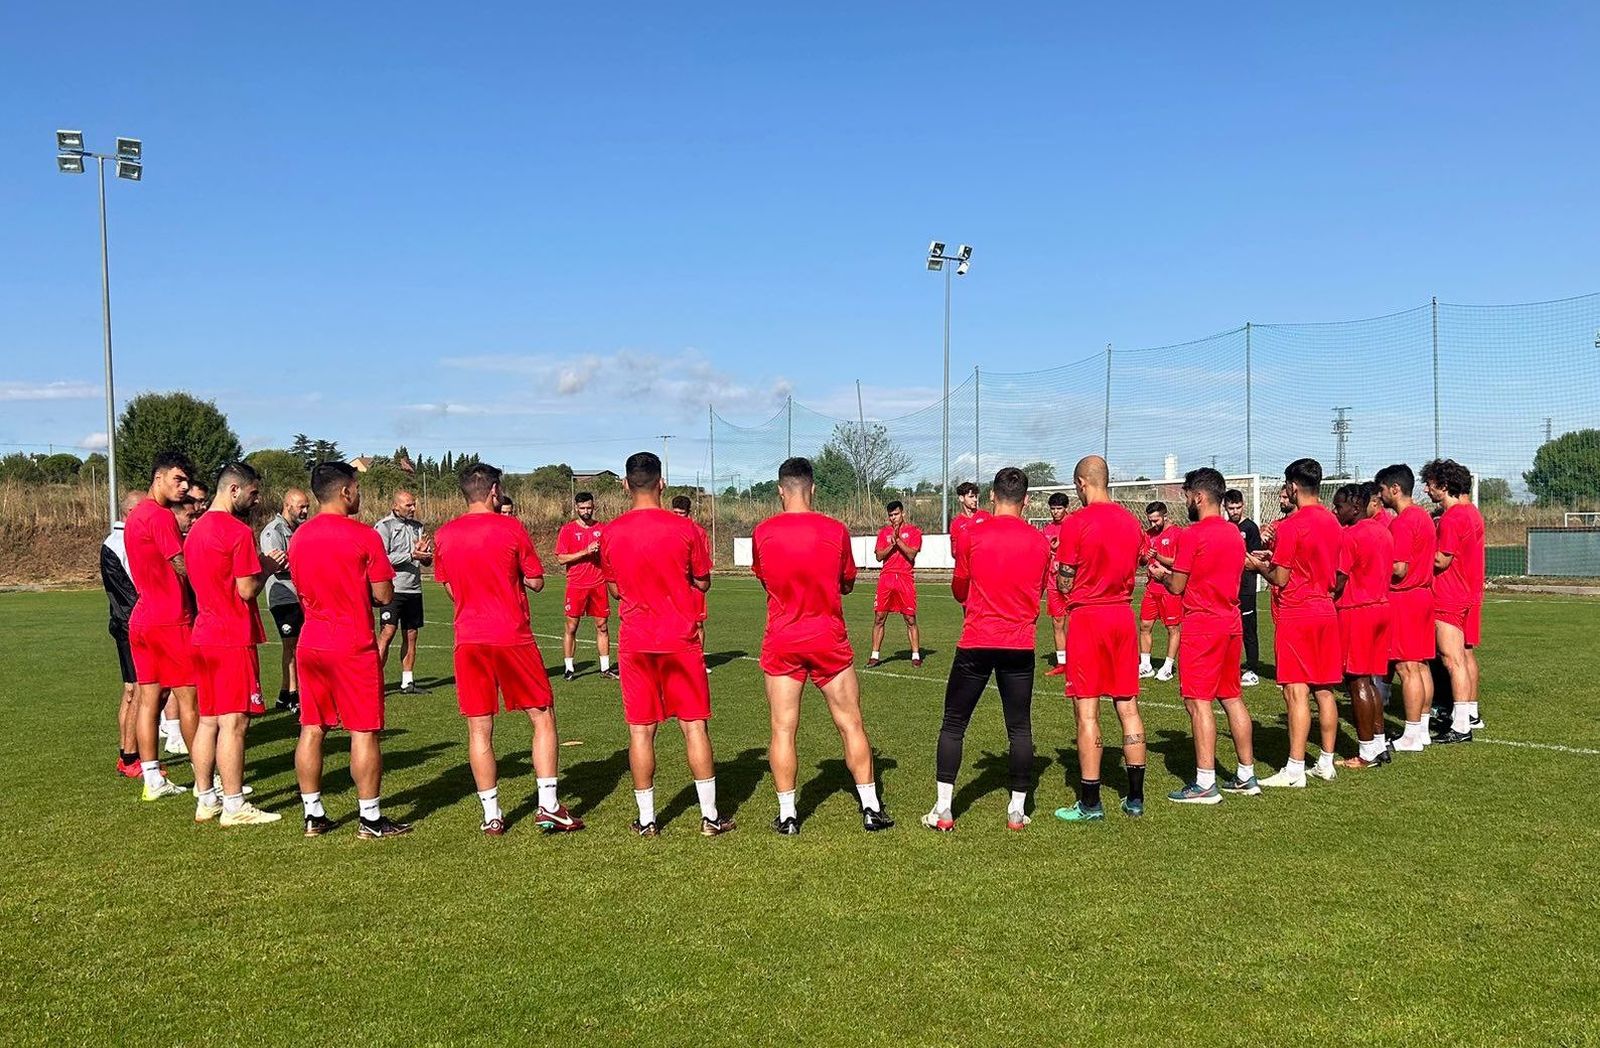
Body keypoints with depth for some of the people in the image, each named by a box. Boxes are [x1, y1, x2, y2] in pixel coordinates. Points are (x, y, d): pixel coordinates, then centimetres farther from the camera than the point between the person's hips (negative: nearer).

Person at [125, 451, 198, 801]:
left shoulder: (135, 516, 15)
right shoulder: (162, 516, -14)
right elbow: (185, 571, -14)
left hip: (141, 619, 9)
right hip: (171, 621, -9)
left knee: (148, 697, 8)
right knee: (189, 697, -1)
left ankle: (152, 780, 12)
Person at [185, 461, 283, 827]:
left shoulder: (195, 530, 14)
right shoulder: (238, 532, -14)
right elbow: (247, 590, -16)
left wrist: (259, 565, 16)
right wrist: (267, 568, 2)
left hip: (203, 637, 9)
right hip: (233, 640, -9)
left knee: (208, 721, 12)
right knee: (233, 722, -5)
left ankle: (205, 800, 18)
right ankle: (234, 806, -1)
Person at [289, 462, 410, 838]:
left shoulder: (298, 536, 7)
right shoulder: (364, 536, -11)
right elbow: (384, 596, -9)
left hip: (310, 645, 6)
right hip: (353, 647, -6)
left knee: (311, 730, 10)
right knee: (364, 732, 0)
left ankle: (313, 816, 15)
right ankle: (371, 819, 5)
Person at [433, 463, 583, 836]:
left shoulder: (443, 536, 5)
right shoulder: (511, 528, -5)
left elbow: (451, 590, 15)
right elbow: (536, 582, 0)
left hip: (468, 640, 3)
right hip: (512, 637, -3)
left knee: (479, 730, 6)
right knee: (543, 717, 8)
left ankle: (492, 816, 8)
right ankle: (548, 806, 3)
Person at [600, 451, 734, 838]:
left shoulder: (610, 534, -1)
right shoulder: (685, 529, -7)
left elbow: (615, 590, 9)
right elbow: (702, 582, 3)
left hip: (635, 643, 1)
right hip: (681, 640, -1)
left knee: (640, 730, 6)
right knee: (694, 725, 6)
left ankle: (646, 820, 11)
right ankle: (710, 816, 10)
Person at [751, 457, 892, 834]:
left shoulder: (762, 532, -4)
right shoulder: (835, 530, -5)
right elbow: (848, 584, 8)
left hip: (781, 641, 0)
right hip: (829, 640, 0)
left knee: (783, 729, 5)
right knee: (851, 724, 8)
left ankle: (787, 814, 6)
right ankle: (871, 808, 12)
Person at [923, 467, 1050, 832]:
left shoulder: (972, 535, -5)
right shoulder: (1040, 542, 1)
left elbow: (959, 590, 6)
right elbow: (1037, 595, 13)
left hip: (976, 644, -2)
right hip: (1021, 646, 2)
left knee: (953, 725, 7)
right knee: (1020, 729, 10)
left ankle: (943, 811, 5)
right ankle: (1017, 810, 13)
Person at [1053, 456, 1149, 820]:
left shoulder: (1075, 523, -11)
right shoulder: (1132, 521, 7)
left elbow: (1063, 585, -7)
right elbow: (1133, 569, 15)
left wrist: (1060, 563, 12)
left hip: (1087, 616, -6)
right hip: (1123, 613, 6)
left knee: (1086, 711, -1)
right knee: (1128, 707, 11)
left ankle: (1090, 803, 1)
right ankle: (1135, 797, 16)